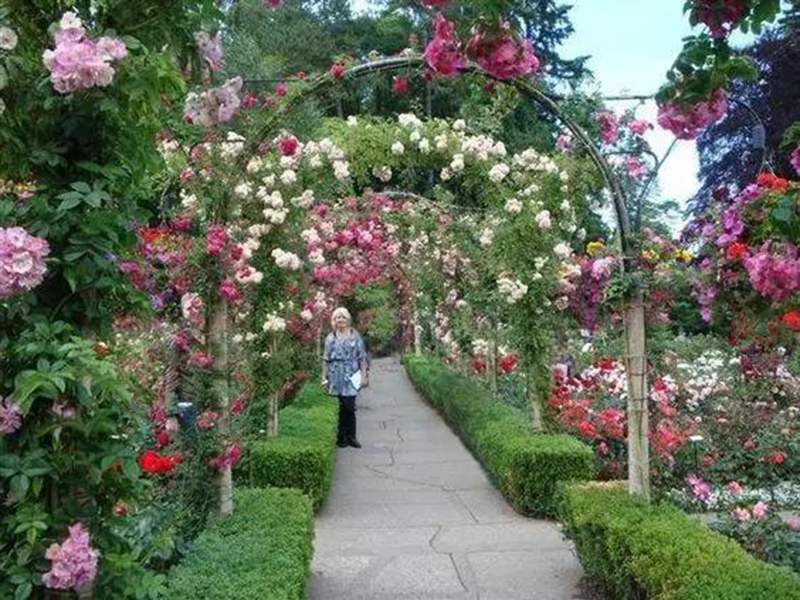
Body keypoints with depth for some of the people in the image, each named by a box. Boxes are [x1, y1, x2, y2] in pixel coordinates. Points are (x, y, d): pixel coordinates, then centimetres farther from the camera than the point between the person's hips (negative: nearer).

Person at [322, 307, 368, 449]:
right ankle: (344, 436, 12)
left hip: (351, 377, -1)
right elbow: (326, 359, 10)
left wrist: (364, 375, -2)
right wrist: (324, 376, 5)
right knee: (344, 407, 2)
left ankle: (350, 437, 6)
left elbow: (362, 358, 3)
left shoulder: (355, 336, 5)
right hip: (337, 377, 1)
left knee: (349, 406, -5)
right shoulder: (331, 338, 8)